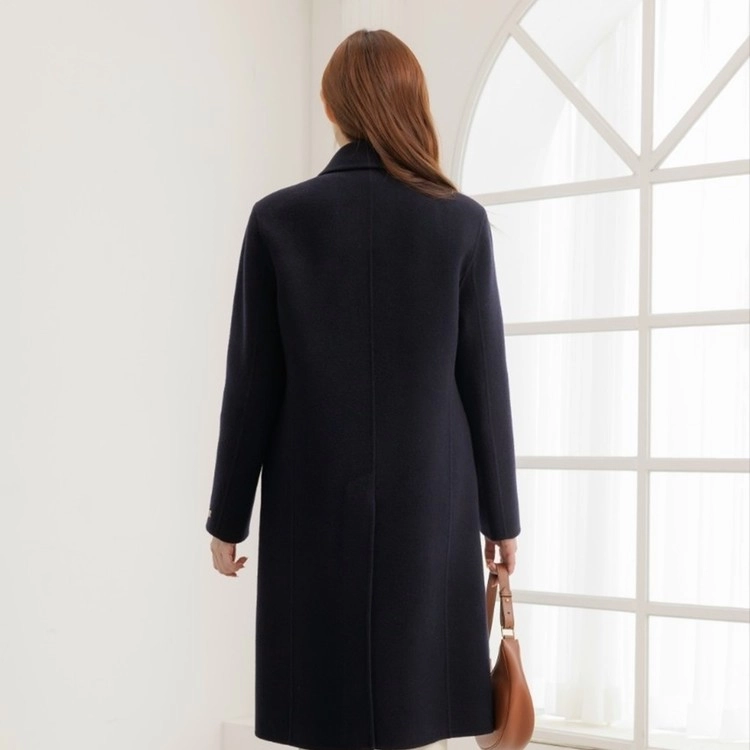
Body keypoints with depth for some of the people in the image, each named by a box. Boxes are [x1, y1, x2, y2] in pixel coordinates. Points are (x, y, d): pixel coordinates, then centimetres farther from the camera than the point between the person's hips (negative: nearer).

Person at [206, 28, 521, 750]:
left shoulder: (279, 217, -4)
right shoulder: (462, 220, -2)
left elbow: (252, 384, -3)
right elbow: (484, 379, 0)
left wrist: (228, 516, 6)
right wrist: (500, 513, 9)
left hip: (315, 502, 0)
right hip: (430, 501, 1)